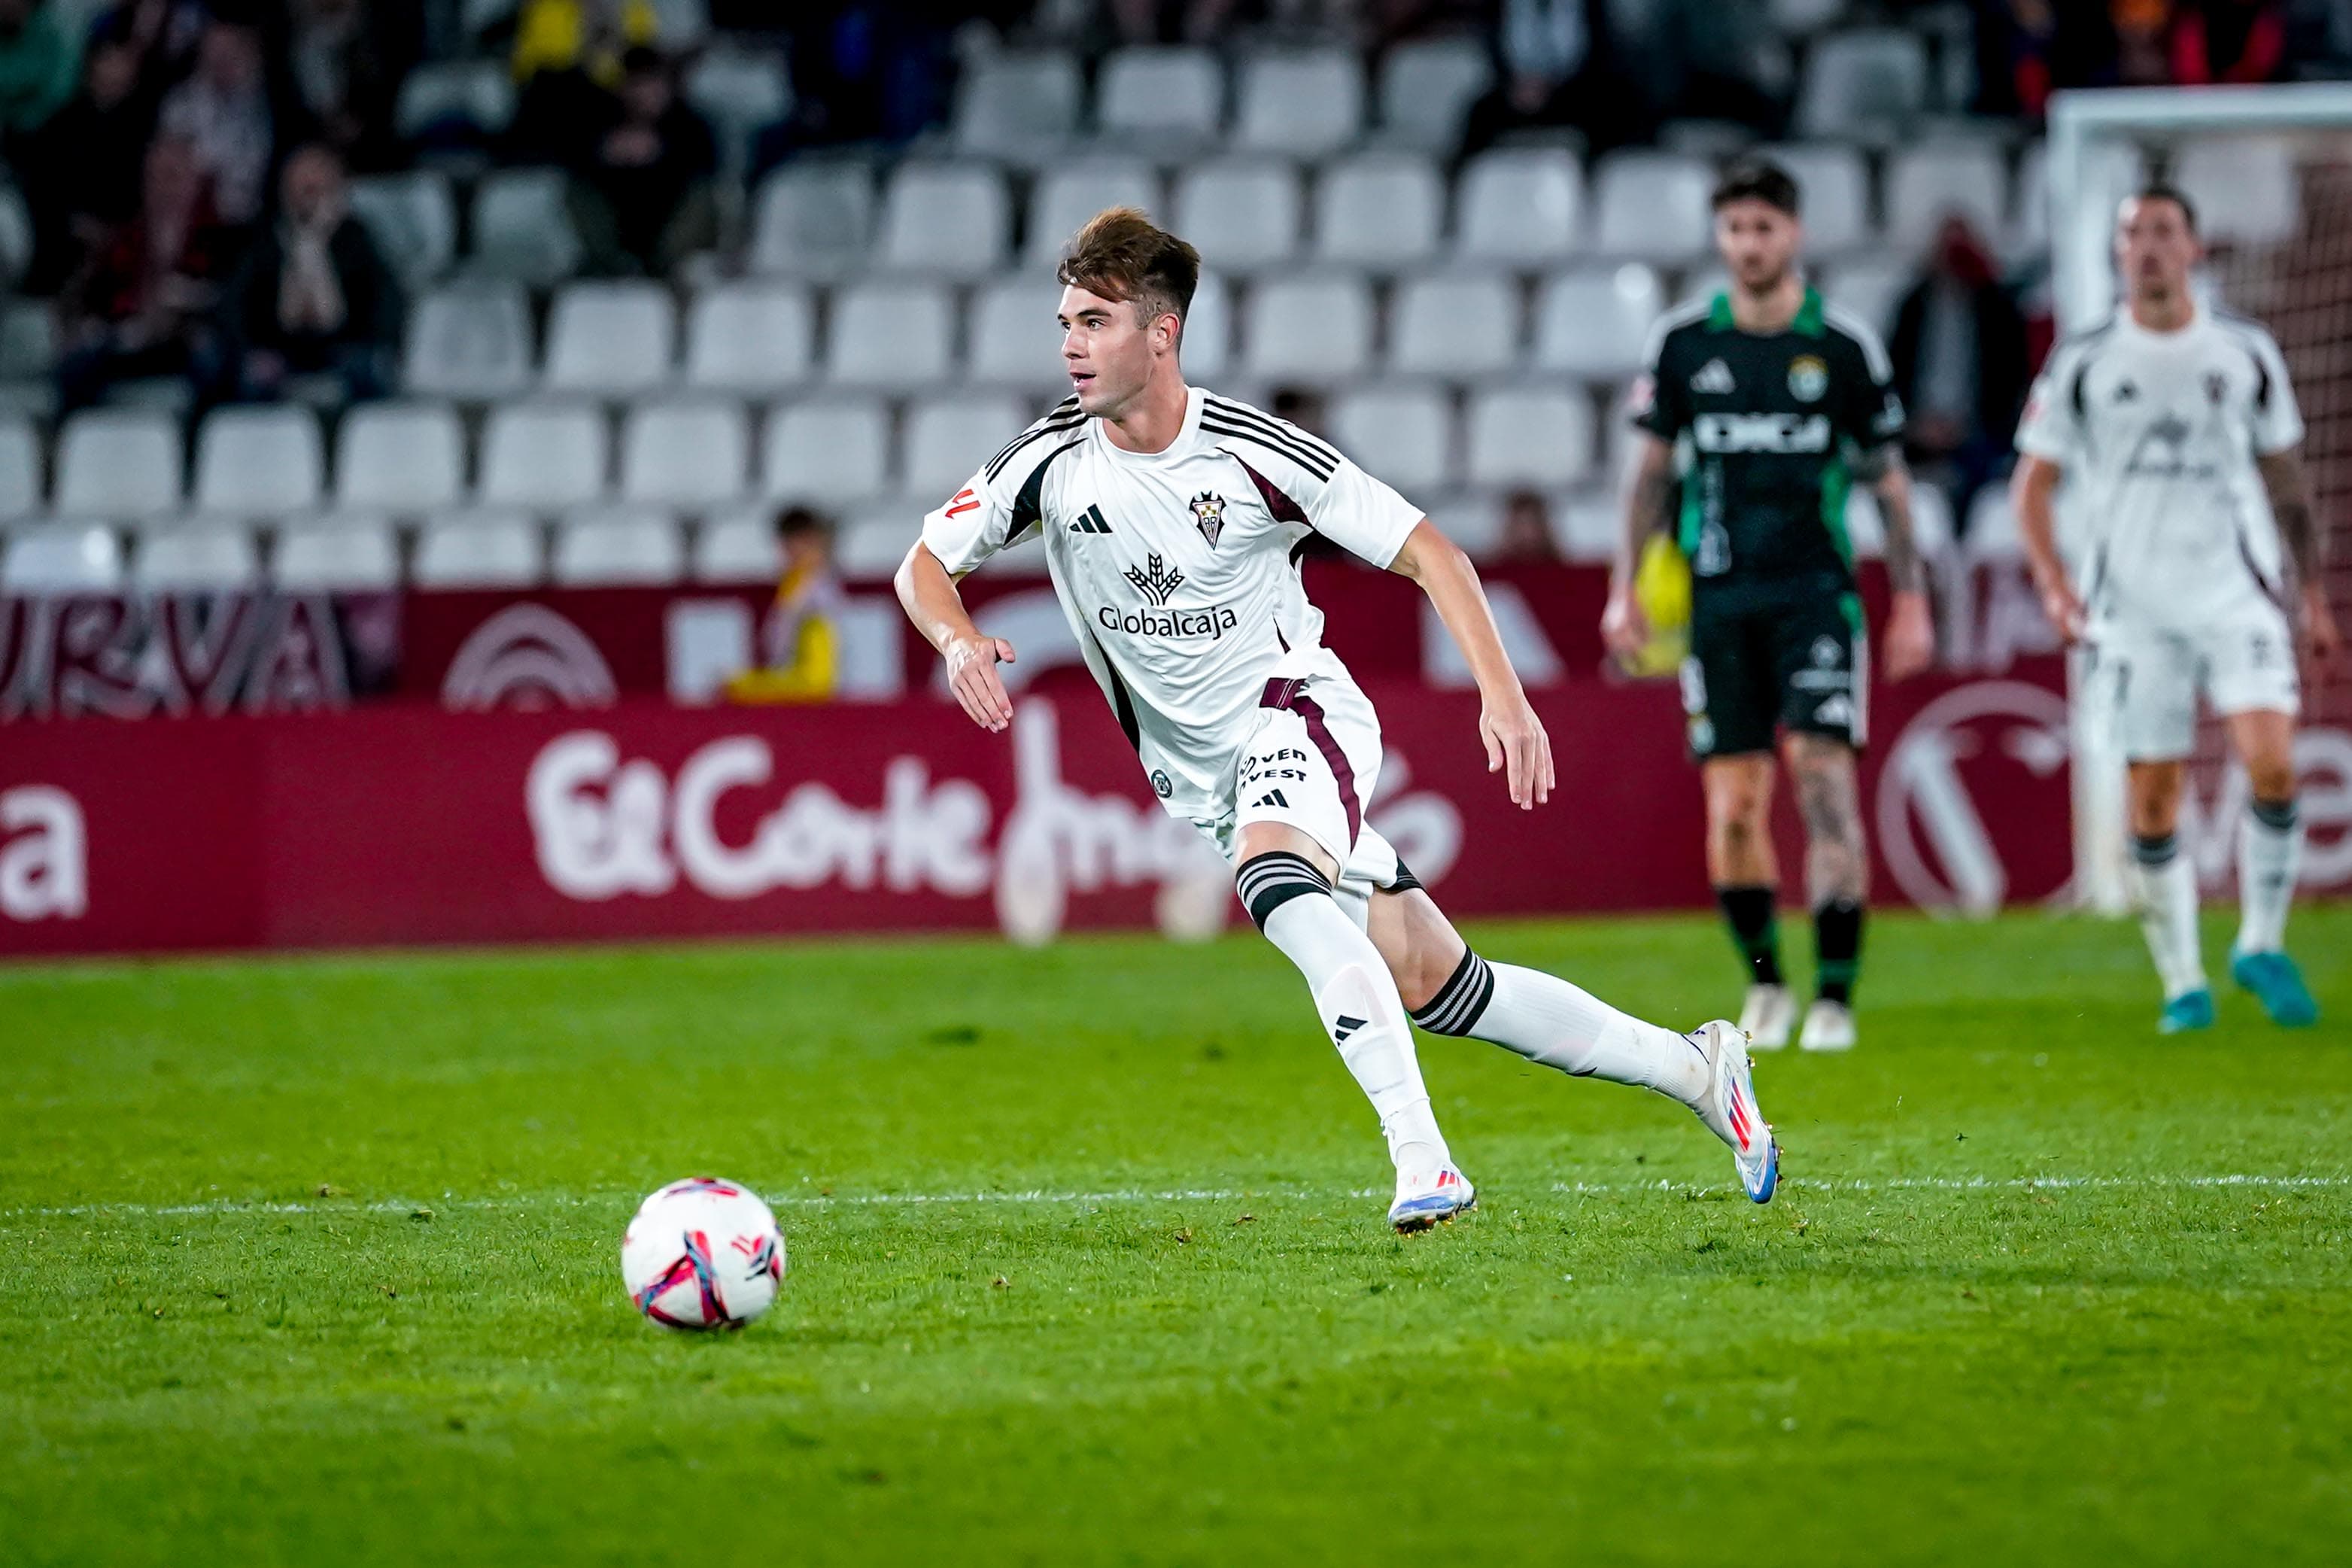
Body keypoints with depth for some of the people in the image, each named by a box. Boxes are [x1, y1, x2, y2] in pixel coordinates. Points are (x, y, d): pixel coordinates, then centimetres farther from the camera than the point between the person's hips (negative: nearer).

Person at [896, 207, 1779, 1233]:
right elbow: (923, 565, 1)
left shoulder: (1250, 453, -16)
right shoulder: (1053, 460, -7)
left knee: (1277, 885, -37)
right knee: (1434, 987, 5)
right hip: (1201, 776, 4)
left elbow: (1426, 551, -9)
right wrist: (958, 640, -23)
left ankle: (1422, 1160, -40)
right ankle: (1691, 1068, 20)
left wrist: (1502, 695, -19)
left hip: (1294, 709, -4)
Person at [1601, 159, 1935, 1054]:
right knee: (1733, 804, -1)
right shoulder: (1683, 343, 5)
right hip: (1716, 600, 2)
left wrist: (1911, 601, 4)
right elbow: (1652, 469, 13)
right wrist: (1625, 588, 7)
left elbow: (1887, 477, 8)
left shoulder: (1844, 345, 1)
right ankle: (1764, 987, 17)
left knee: (1824, 777, -14)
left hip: (1815, 592, -2)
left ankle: (1836, 996, -13)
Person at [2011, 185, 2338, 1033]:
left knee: (2273, 764, -16)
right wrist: (2053, 582, -8)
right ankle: (2183, 984, 11)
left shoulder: (2246, 353, 7)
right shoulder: (2082, 364, 3)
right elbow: (2032, 483, 7)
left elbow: (2286, 482, 14)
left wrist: (2314, 592, 11)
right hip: (2135, 605, 0)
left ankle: (2261, 946, 2)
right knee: (2152, 801, -1)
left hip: (2236, 592, 0)